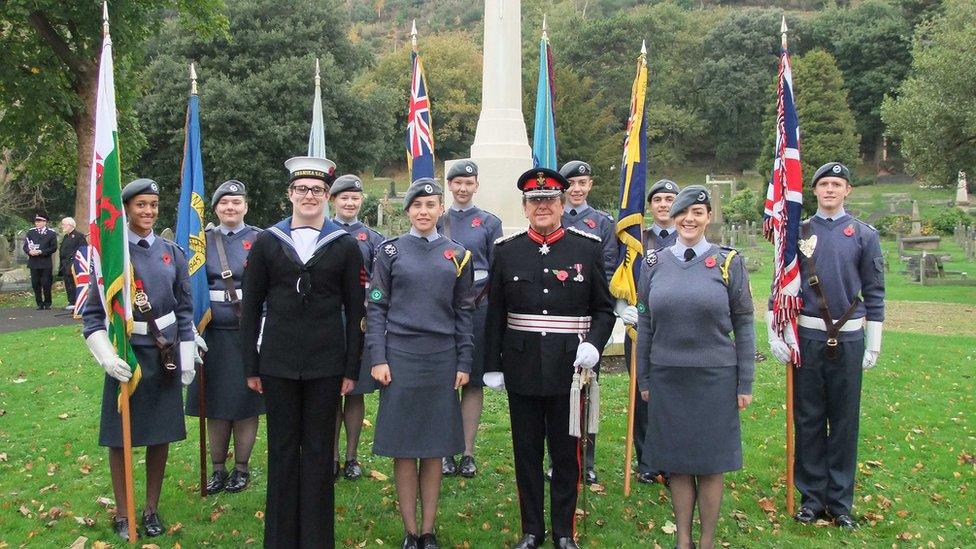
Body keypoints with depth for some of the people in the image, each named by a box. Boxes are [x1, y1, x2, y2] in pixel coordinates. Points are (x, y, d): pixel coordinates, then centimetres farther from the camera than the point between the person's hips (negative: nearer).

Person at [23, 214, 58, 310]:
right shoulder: (30, 233, 12)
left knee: (46, 284, -2)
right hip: (34, 263, 3)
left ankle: (47, 303, 12)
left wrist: (41, 252, -15)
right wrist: (30, 251, -14)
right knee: (36, 284, 3)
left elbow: (54, 247, -4)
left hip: (46, 263, -3)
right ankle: (40, 304, 11)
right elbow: (25, 246, 9)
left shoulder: (51, 233, 3)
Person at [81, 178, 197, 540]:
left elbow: (185, 309, 8)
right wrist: (106, 356, -17)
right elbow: (93, 313, -4)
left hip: (165, 354, 3)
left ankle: (152, 509, 26)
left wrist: (187, 357, 5)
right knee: (120, 436, 7)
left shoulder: (172, 253, 4)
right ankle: (122, 514, 22)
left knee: (161, 433, 10)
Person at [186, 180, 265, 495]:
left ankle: (241, 468, 20)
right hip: (213, 334, 3)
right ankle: (218, 469, 23)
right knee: (215, 403, 9)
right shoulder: (203, 241, 8)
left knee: (246, 402, 6)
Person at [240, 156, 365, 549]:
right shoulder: (266, 243, 4)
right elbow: (251, 308, 6)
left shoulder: (345, 246, 2)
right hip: (278, 364, 1)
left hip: (326, 365, -1)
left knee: (319, 452, 7)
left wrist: (352, 369, 0)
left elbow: (354, 311, 3)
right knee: (282, 450, 10)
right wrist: (251, 366, 3)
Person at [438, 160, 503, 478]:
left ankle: (468, 453, 14)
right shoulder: (437, 221, 9)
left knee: (474, 380, 4)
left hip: (478, 306, -1)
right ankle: (447, 452, 15)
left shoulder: (490, 222, 5)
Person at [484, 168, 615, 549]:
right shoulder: (506, 250, 3)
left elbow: (604, 309, 3)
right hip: (522, 370, 1)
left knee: (567, 453, 9)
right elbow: (495, 314, 6)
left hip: (570, 370, -1)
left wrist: (593, 345, -14)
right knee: (526, 451, 11)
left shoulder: (588, 248, -1)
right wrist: (492, 365, 3)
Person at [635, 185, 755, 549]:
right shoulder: (654, 264, 4)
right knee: (677, 463, 10)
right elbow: (644, 325, 8)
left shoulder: (729, 262, -1)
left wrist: (745, 384, -2)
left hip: (715, 378, -2)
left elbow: (743, 325, 0)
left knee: (710, 464, 8)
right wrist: (643, 380, 7)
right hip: (667, 378, 2)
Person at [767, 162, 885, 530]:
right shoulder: (798, 233, 4)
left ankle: (840, 501, 20)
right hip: (807, 337, 0)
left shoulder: (865, 234, 3)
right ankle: (811, 496, 19)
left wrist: (873, 345, 3)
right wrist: (774, 336, -1)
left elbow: (874, 293, 5)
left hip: (849, 338, 0)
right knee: (808, 419, 6)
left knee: (845, 420, 7)